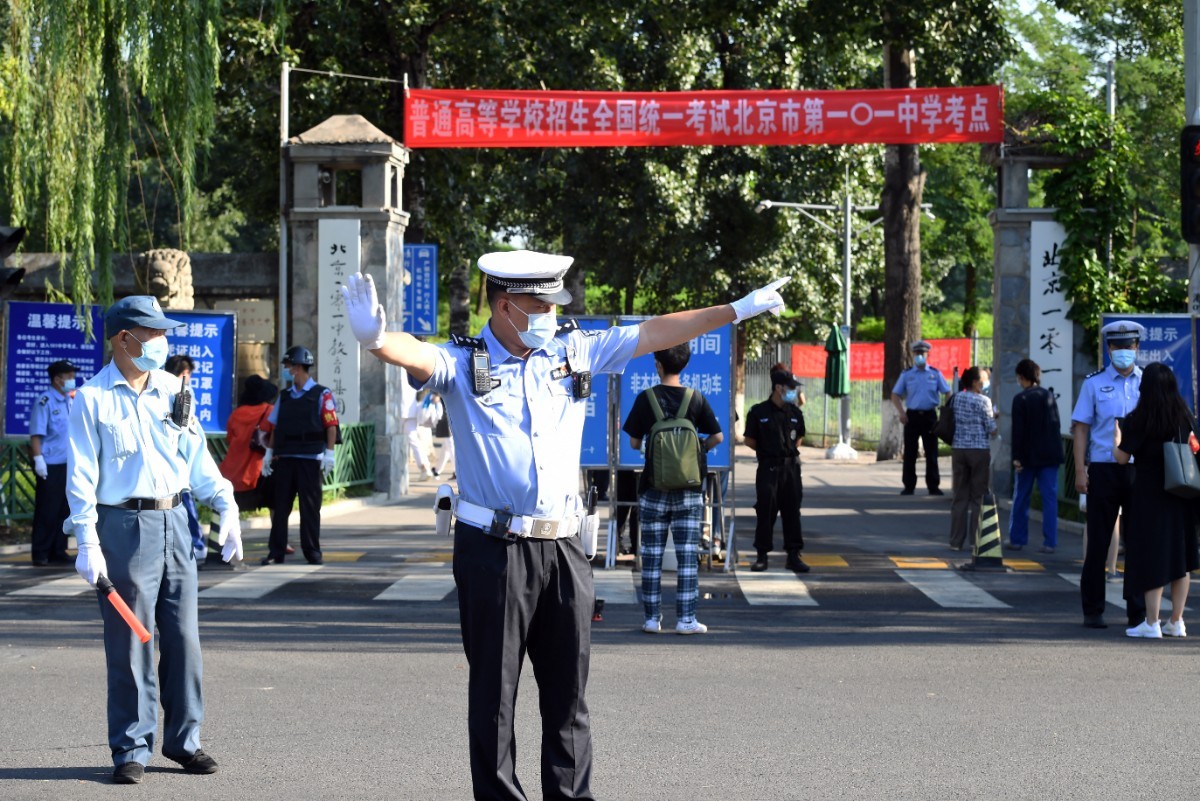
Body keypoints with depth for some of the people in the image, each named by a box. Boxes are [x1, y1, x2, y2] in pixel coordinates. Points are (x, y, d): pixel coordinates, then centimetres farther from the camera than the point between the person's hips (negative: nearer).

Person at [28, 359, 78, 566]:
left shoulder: (71, 401, 13)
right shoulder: (44, 402, -9)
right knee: (46, 510, -2)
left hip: (68, 464, 7)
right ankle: (40, 553, 4)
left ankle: (58, 551, 17)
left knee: (64, 510, 9)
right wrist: (38, 459, -19)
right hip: (50, 465, -7)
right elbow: (36, 434, -12)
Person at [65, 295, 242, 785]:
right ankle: (132, 749, 7)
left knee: (183, 638, 8)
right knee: (131, 643, -2)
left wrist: (226, 506, 2)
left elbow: (197, 456, 14)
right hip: (124, 527, -5)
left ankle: (184, 740, 18)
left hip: (175, 523, 5)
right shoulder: (93, 399, -4)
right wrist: (87, 542, -13)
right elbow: (81, 476, -6)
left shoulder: (172, 391, 11)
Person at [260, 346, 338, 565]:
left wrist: (329, 453, -12)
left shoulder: (321, 395, -2)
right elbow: (275, 427, 16)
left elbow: (331, 425, -5)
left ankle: (312, 552, 6)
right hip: (284, 458, 5)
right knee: (280, 506, 4)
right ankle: (276, 552, 7)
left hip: (310, 458, -5)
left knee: (310, 506, 0)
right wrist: (269, 452, 11)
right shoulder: (285, 397, 14)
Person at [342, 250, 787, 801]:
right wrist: (377, 339, -47)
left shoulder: (574, 352, 10)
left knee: (568, 689, 10)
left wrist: (739, 310, 17)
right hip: (494, 551, -4)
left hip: (563, 549, 4)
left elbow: (652, 334, 15)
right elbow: (418, 358, -23)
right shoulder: (463, 363, -3)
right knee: (494, 692, 2)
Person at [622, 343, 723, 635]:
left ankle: (652, 618, 8)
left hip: (654, 487, 0)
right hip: (688, 488, 0)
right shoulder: (696, 398, -3)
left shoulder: (646, 398, -5)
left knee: (652, 555, 6)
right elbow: (717, 436, -2)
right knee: (687, 554, 3)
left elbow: (634, 442, -2)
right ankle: (686, 619, 0)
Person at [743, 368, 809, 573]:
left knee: (792, 511, 5)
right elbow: (749, 440, 3)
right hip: (768, 468, -4)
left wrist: (789, 451, 8)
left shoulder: (795, 413, 7)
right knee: (765, 511, -2)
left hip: (791, 466, 4)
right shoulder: (758, 412, -5)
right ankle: (762, 556, 7)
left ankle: (793, 556, 10)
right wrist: (768, 452, 6)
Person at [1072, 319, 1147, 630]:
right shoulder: (1094, 383, 4)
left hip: (1140, 470, 2)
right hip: (1103, 471, -1)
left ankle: (1138, 611, 12)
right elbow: (1081, 428, 3)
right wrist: (1080, 470, -5)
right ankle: (1093, 611, 12)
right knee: (1098, 542, 4)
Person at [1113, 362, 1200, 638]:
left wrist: (1118, 437, 10)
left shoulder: (1137, 421, -11)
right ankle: (1176, 621, 13)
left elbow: (1122, 458, -7)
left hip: (1149, 494, -4)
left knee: (1151, 556, -1)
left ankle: (1151, 623, -1)